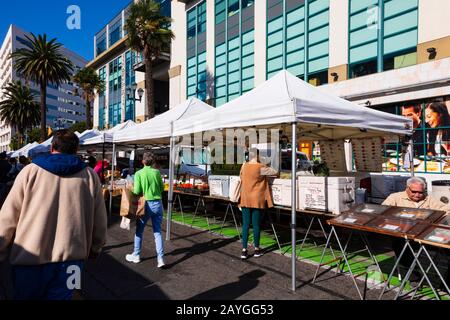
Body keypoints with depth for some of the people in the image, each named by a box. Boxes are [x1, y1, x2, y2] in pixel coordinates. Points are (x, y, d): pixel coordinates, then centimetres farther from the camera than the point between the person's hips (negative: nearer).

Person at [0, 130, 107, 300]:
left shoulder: (30, 171, -3)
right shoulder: (90, 175, 0)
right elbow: (99, 220, 4)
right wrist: (95, 248, 20)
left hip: (29, 256, 0)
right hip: (70, 258, 1)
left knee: (25, 295, 21)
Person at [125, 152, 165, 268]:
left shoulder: (139, 173, -7)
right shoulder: (157, 172, 1)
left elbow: (137, 191, -11)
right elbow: (162, 188, 7)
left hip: (146, 204, -3)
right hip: (158, 204, 3)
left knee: (139, 230, 16)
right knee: (158, 232, 8)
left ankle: (136, 255, 29)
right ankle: (160, 259, 5)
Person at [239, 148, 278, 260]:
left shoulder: (244, 166, 4)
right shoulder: (260, 168, -11)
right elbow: (275, 172, -3)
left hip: (245, 199, 4)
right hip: (257, 200, -4)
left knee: (245, 224, 6)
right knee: (256, 225, 6)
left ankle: (244, 250, 7)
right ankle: (257, 250, 18)